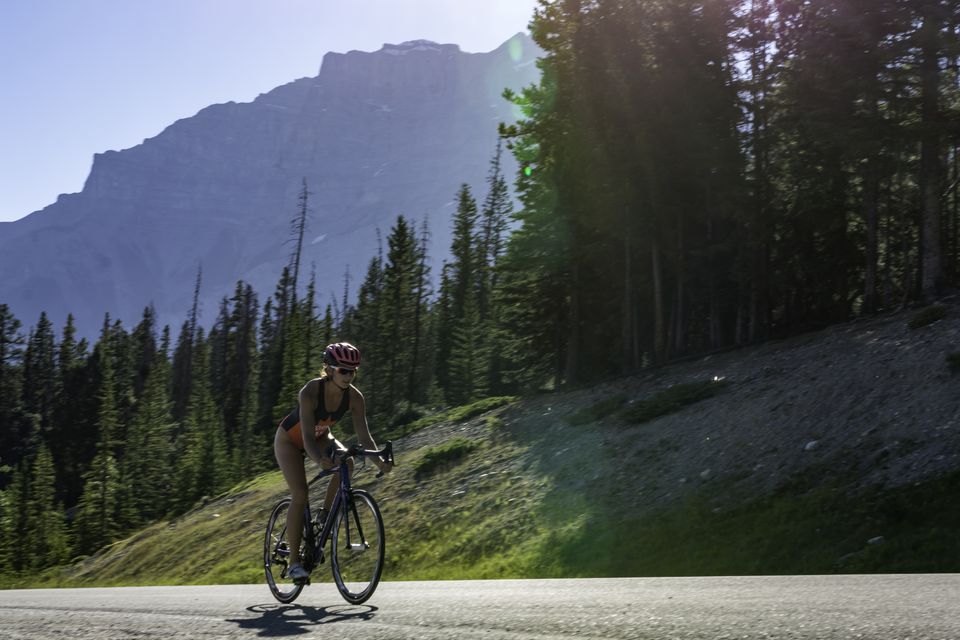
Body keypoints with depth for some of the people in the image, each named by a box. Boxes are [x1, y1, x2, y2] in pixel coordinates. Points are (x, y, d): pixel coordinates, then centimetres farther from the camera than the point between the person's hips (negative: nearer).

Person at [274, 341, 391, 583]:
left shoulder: (354, 397, -23)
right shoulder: (310, 392, -36)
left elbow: (364, 436, -24)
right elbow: (307, 437, -42)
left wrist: (379, 461, -42)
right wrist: (319, 460, -62)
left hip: (320, 436, 4)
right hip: (290, 439, -4)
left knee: (346, 462, -26)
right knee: (300, 495, -17)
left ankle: (325, 514, -4)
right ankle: (294, 562, -7)